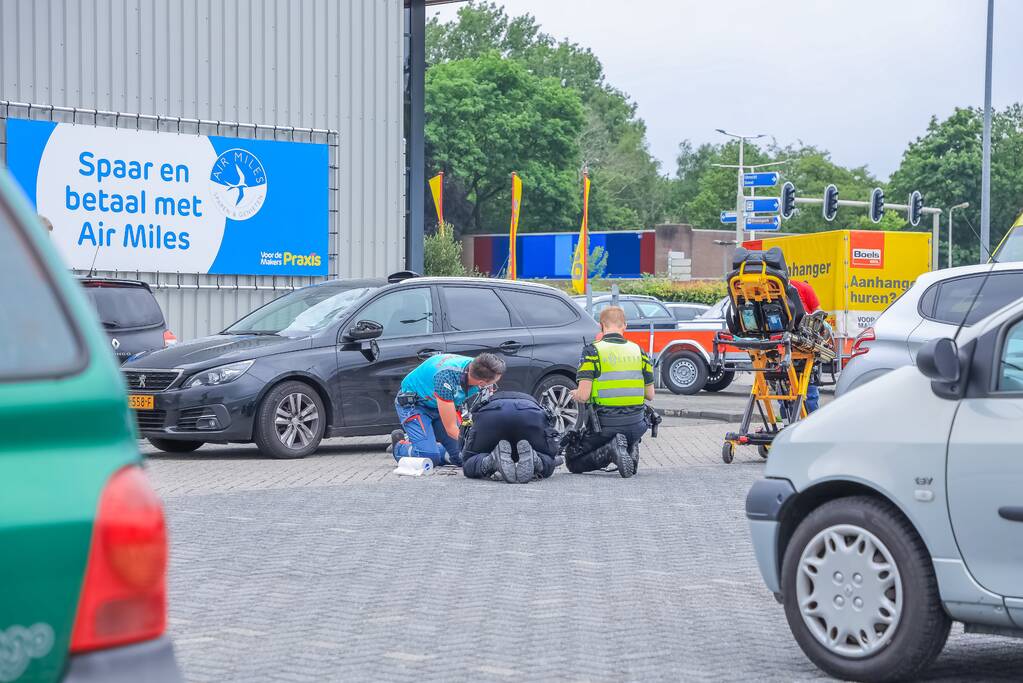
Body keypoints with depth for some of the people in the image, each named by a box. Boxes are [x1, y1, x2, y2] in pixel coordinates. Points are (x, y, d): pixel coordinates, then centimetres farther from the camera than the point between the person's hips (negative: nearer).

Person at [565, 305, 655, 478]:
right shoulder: (639, 351, 4)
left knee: (572, 462, 13)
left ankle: (610, 450, -12)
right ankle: (631, 449, 6)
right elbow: (650, 395, 8)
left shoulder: (592, 351, -9)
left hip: (606, 426, -4)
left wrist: (573, 394, 9)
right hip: (636, 425, 5)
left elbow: (583, 396, -15)